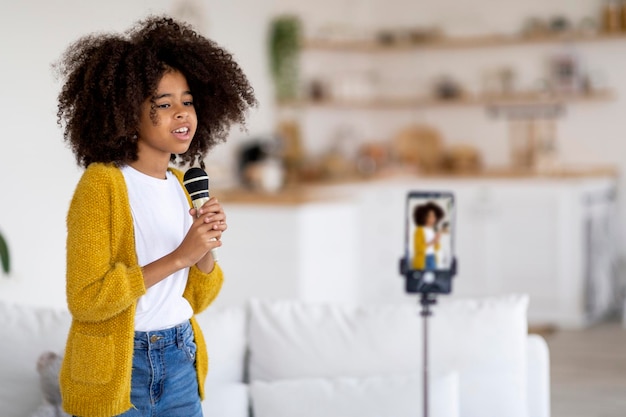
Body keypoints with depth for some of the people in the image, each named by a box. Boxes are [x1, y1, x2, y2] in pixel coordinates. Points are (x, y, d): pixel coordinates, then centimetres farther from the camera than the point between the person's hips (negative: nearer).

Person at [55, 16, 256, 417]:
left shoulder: (181, 184, 6)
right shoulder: (103, 182, -14)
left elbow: (196, 299, 9)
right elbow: (85, 299, -20)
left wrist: (207, 248, -10)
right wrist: (179, 256, -22)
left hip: (180, 365, 6)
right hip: (116, 370, -6)